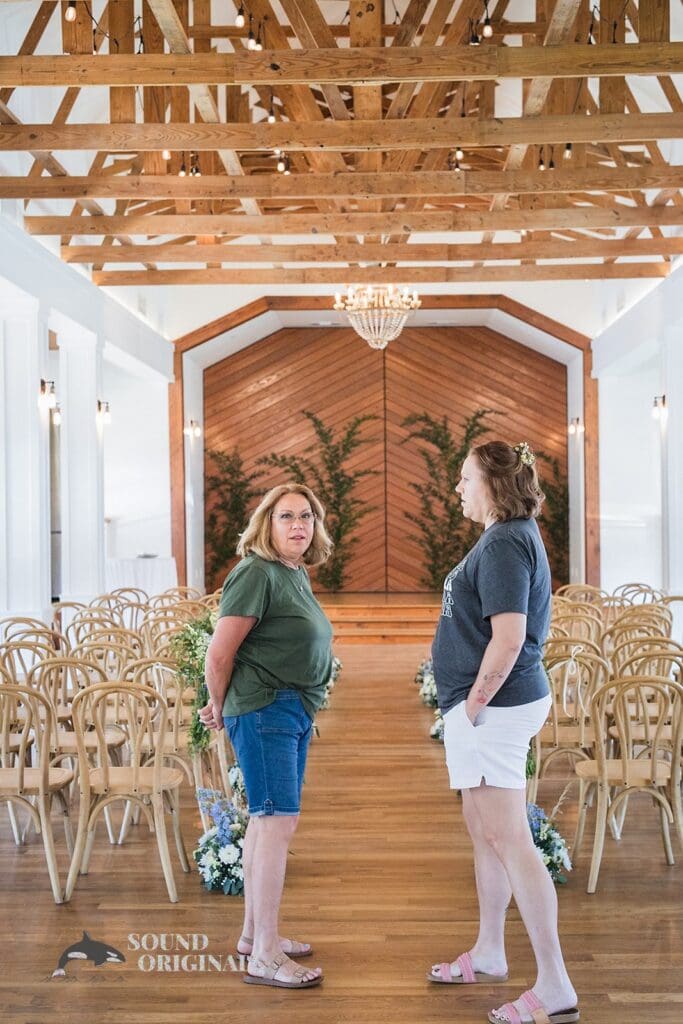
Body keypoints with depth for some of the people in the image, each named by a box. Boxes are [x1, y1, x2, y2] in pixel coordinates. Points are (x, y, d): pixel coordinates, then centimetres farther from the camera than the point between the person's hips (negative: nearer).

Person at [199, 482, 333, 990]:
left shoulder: (297, 575, 14)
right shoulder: (256, 573, -15)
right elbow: (220, 653, -17)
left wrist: (228, 705, 16)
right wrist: (220, 707, -3)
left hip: (294, 710, 9)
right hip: (263, 709, -9)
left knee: (267, 820, 15)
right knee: (277, 821, -10)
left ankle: (255, 933, 27)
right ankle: (264, 957, -3)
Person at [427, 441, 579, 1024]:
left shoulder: (505, 543, -17)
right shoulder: (510, 537, 14)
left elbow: (508, 639, -25)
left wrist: (474, 703, -16)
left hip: (494, 707, -11)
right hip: (490, 705, 11)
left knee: (509, 840, -7)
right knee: (485, 832, 19)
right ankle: (489, 954, 34)